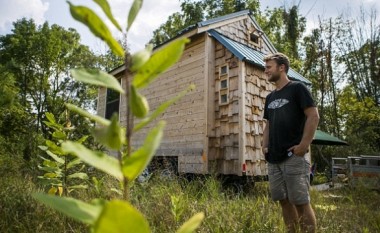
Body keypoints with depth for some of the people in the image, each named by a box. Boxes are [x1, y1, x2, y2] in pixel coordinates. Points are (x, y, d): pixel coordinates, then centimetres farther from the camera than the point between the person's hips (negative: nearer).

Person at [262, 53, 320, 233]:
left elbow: (313, 116, -9)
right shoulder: (270, 97, 18)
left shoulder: (297, 88, -1)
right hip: (273, 159, 7)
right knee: (284, 201, 11)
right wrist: (265, 146, 9)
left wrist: (303, 145, -16)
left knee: (301, 202, -3)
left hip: (293, 156, -7)